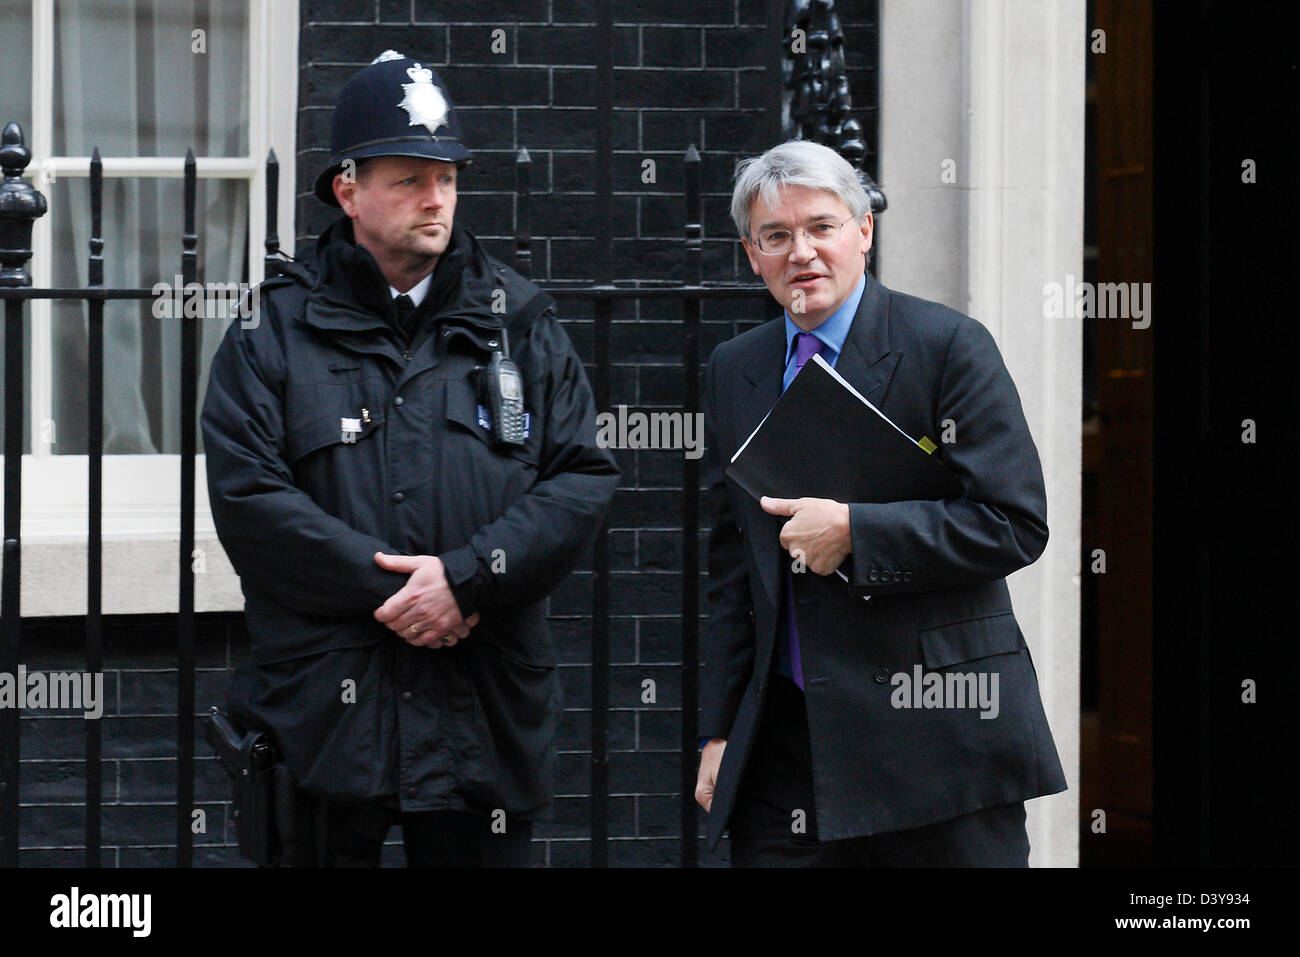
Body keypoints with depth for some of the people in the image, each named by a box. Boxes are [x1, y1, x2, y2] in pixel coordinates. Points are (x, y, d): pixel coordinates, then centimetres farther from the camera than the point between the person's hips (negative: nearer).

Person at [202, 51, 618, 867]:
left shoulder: (520, 323, 10)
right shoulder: (276, 333, 4)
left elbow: (585, 479, 1)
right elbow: (247, 498, -7)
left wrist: (465, 577, -13)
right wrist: (388, 589, -13)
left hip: (487, 709, 2)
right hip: (324, 708, -1)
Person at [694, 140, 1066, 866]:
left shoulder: (950, 347, -4)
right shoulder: (734, 372, 13)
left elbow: (1015, 525, -11)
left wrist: (852, 532, -17)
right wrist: (720, 731, 12)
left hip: (934, 728, -4)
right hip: (783, 744, 5)